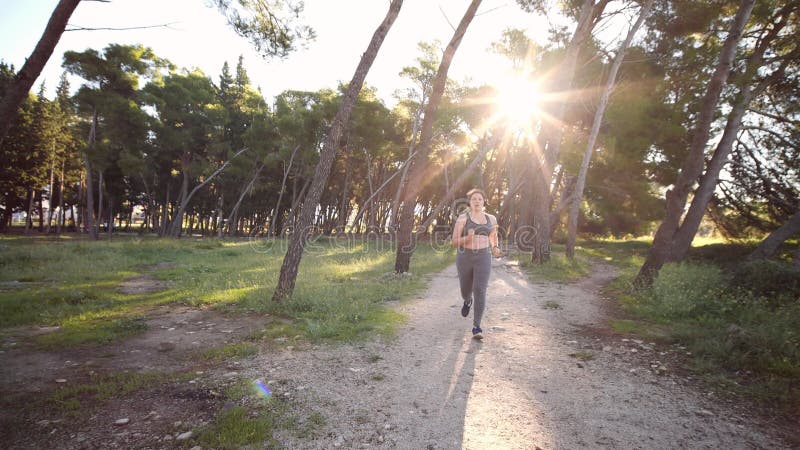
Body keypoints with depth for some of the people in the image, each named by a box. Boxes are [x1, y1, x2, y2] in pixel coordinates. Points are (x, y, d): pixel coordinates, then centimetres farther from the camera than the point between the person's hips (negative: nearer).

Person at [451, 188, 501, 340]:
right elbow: (454, 241, -6)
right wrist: (468, 238, -25)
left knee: (480, 291, -15)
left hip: (483, 259, 0)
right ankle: (468, 300, 53)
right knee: (466, 291, 15)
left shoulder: (491, 219, 7)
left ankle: (476, 327, -9)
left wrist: (495, 248, 7)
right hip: (465, 258, 0)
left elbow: (493, 233, 27)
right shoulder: (462, 218, -3)